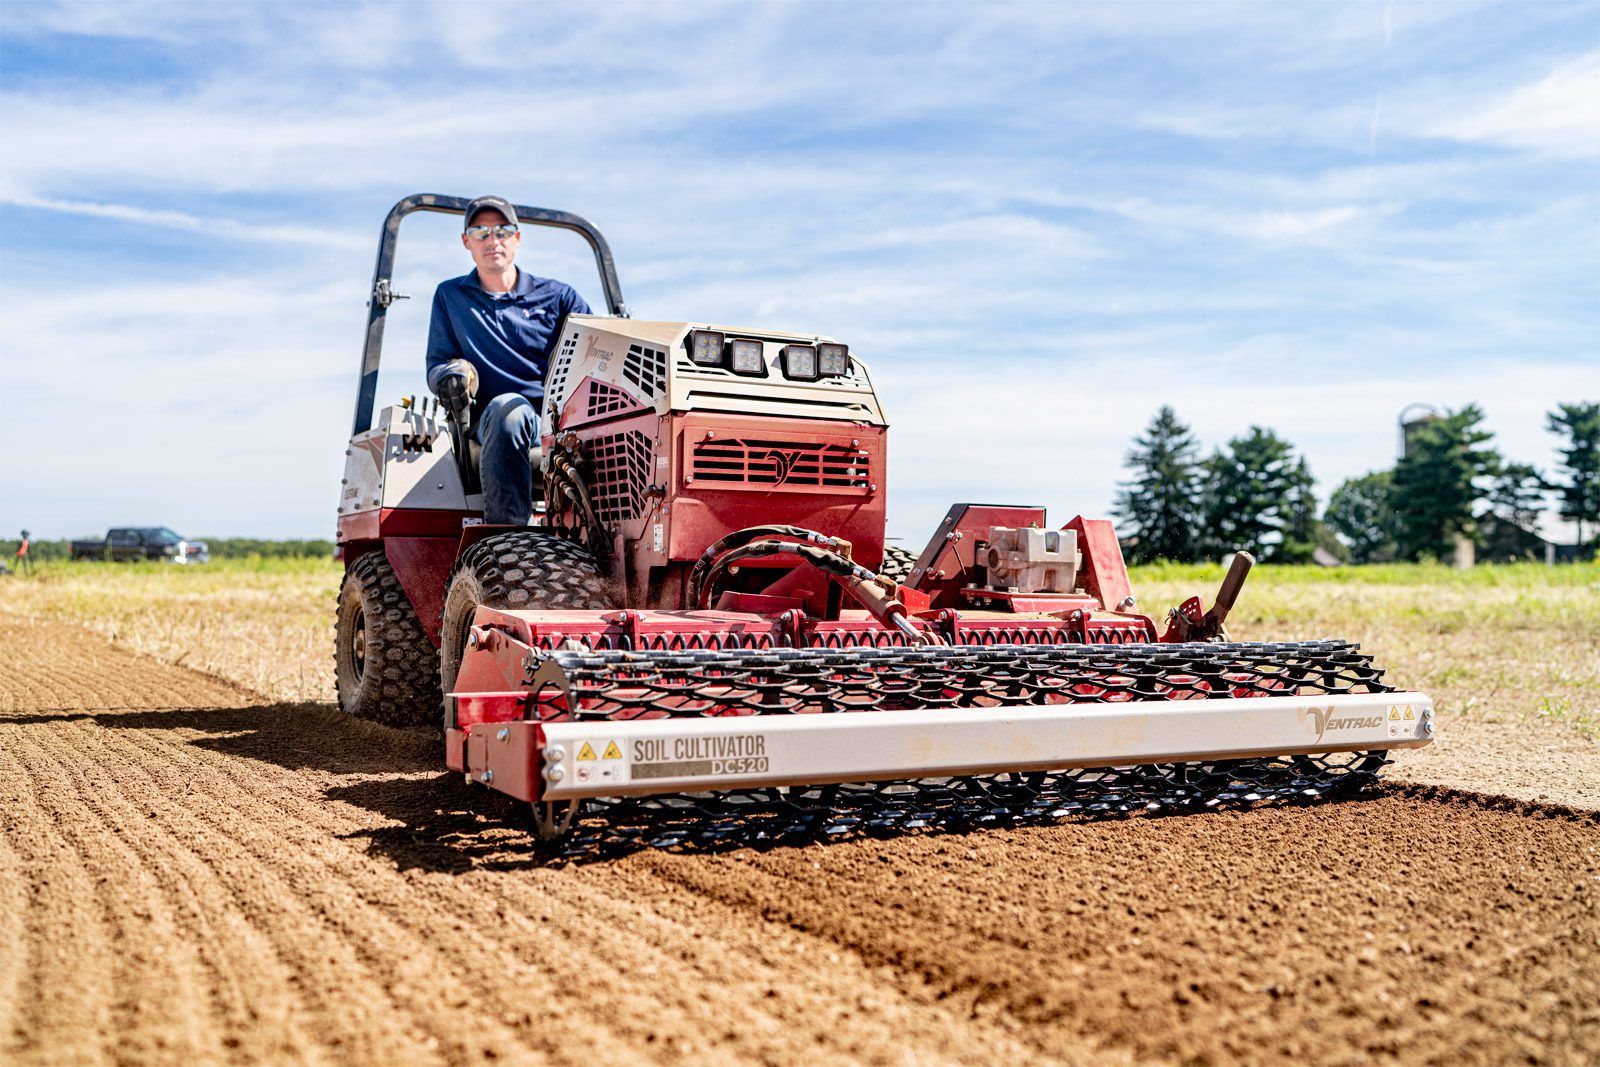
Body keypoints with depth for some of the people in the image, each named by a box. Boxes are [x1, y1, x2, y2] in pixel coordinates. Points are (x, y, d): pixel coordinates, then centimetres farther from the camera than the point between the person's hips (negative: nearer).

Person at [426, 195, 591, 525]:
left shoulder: (559, 296, 20)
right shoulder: (451, 296, 23)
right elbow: (436, 364, 22)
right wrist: (451, 373, -4)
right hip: (495, 423, 0)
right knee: (507, 407, -40)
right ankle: (504, 533, -44)